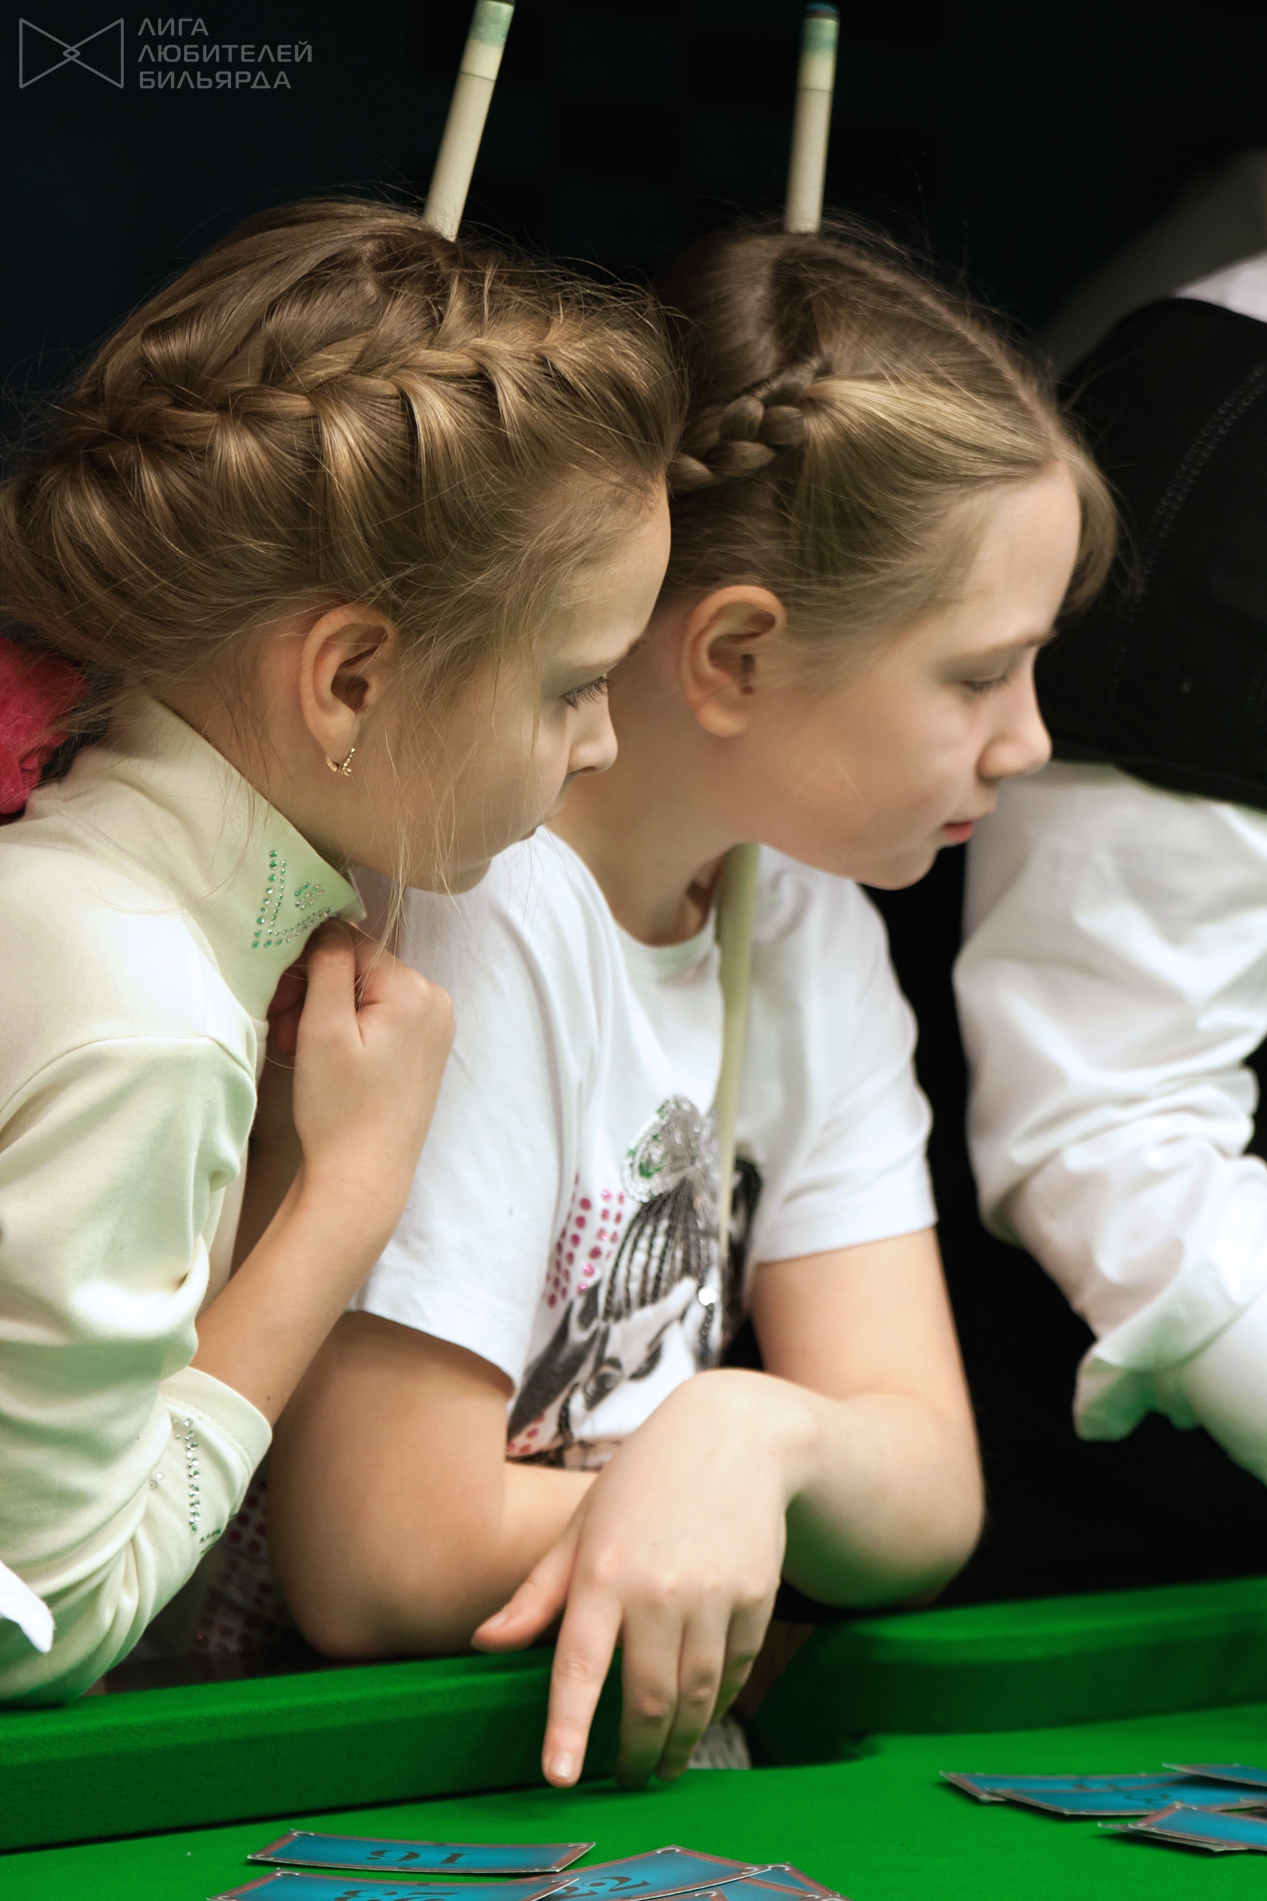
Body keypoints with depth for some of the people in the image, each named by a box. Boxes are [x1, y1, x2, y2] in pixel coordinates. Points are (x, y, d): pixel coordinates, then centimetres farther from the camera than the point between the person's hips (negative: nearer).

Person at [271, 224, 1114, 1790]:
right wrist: (821, 1459, -7)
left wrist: (758, 1434, -23)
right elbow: (383, 1566, -20)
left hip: (649, 1773, 6)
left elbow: (929, 1499, -1)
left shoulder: (810, 923, 6)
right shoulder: (464, 910, -18)